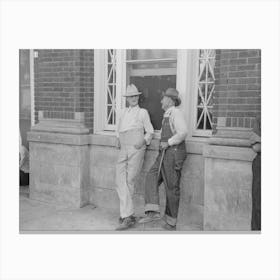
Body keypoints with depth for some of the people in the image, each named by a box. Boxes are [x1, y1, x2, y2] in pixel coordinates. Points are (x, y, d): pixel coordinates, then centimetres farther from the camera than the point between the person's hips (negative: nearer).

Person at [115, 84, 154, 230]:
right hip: (123, 150, 5)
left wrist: (143, 141, -9)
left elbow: (150, 132, 9)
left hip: (136, 148, -4)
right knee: (120, 181, -7)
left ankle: (125, 214, 4)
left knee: (129, 181, -5)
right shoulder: (124, 112, 22)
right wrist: (118, 140, 15)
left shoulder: (142, 112, 9)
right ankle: (128, 215, -4)